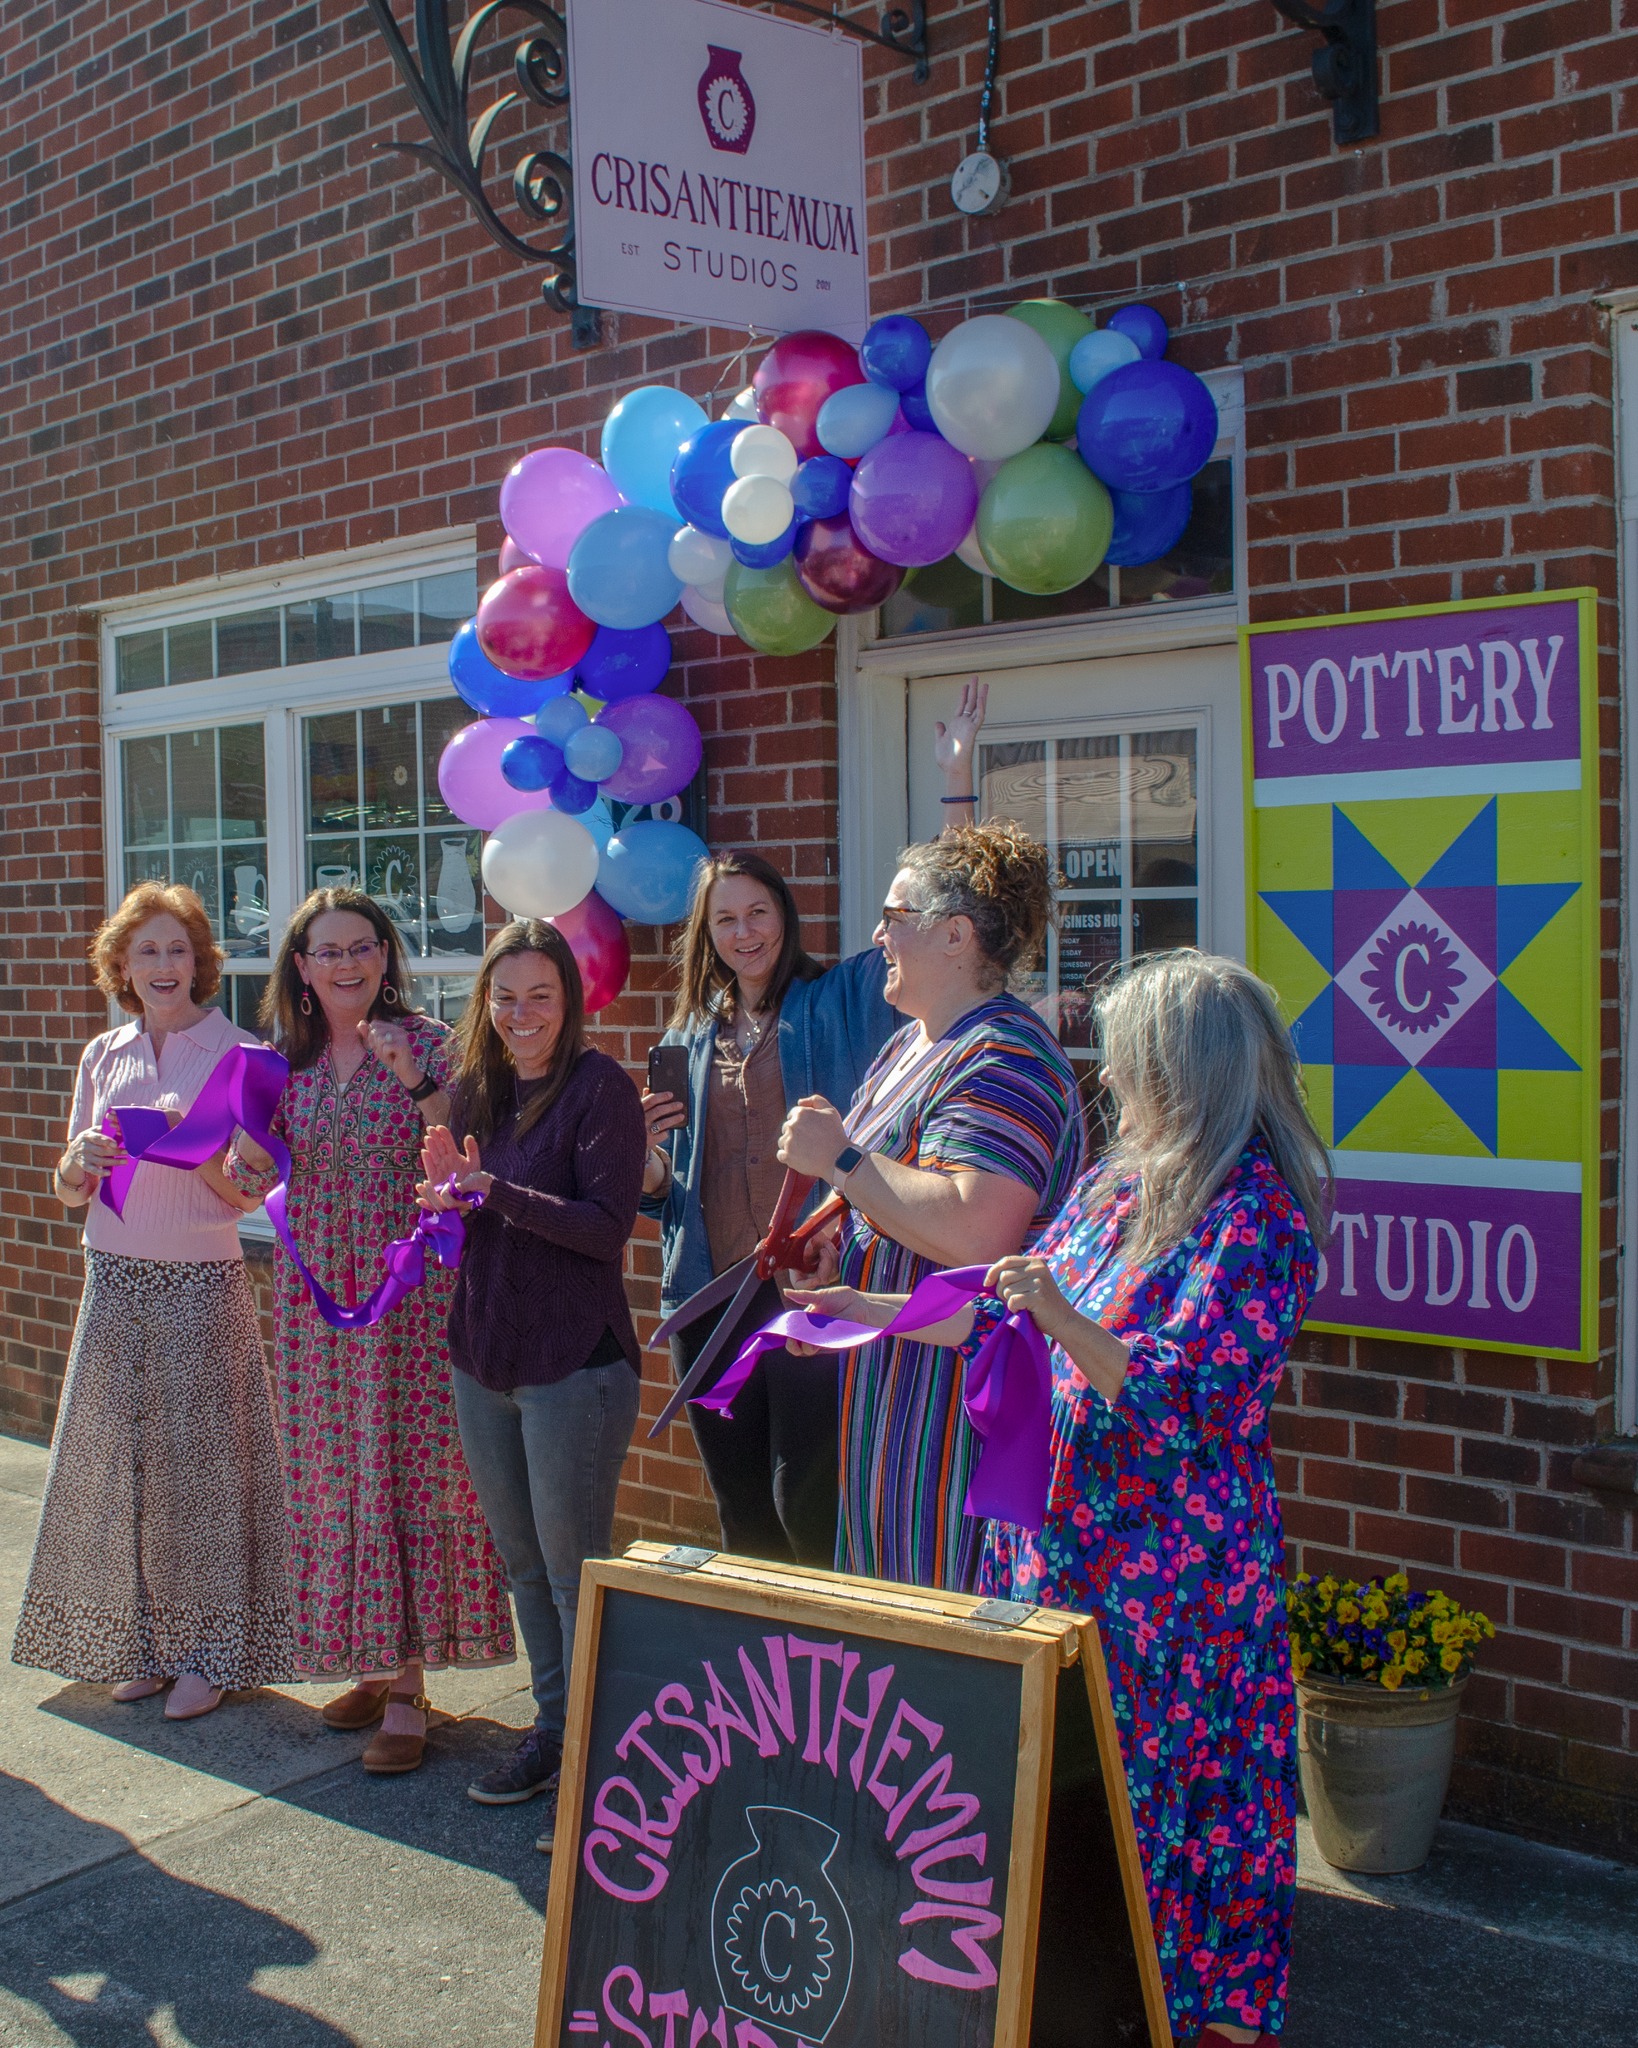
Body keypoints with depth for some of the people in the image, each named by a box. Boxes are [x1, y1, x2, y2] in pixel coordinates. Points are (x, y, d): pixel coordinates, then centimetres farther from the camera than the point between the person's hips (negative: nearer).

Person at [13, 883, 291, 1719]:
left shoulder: (237, 1056, -4)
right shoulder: (102, 1057, 8)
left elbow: (252, 1192, -5)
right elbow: (69, 1192, 12)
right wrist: (80, 1165, -10)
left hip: (202, 1284, -4)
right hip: (115, 1281, 4)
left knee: (199, 1461, 0)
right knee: (116, 1458, 6)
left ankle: (209, 1654, 11)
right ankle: (140, 1643, 20)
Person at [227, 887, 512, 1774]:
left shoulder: (427, 1044, -6)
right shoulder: (287, 1059, 8)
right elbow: (252, 1182, 12)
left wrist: (420, 1085, -26)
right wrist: (244, 1145, -8)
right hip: (316, 1293, 5)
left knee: (405, 1469, -3)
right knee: (332, 1472, 10)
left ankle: (406, 1690, 5)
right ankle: (372, 1664, 24)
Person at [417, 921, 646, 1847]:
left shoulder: (601, 1087, -12)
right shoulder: (478, 1089, 9)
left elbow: (608, 1224, -18)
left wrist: (496, 1191, -28)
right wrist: (452, 1186, -7)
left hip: (574, 1362, -7)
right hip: (484, 1357, 7)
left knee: (575, 1573, 0)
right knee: (523, 1563, 17)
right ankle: (553, 1733, 31)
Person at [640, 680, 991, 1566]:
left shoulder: (841, 1000, 2)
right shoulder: (690, 1035, 13)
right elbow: (659, 1192, 17)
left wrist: (957, 778, -15)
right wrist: (645, 1147, -6)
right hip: (709, 1296, 5)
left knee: (805, 1504, -9)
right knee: (740, 1515, 12)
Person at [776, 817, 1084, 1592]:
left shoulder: (1003, 1058, -19)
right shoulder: (912, 1045, 15)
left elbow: (970, 1234, -32)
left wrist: (839, 1157, -21)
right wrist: (824, 1240, 10)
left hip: (957, 1388, -10)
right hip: (888, 1375, 10)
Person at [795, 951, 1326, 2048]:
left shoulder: (1256, 1211, -16)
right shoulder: (1116, 1182, 9)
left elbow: (1188, 1401, -21)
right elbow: (1007, 1316, 17)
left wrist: (1064, 1320, -31)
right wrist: (871, 1312, 15)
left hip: (1171, 1565, -7)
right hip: (1066, 1534, 8)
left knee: (1153, 1784, 3)